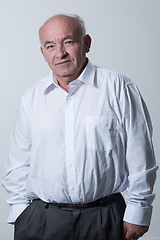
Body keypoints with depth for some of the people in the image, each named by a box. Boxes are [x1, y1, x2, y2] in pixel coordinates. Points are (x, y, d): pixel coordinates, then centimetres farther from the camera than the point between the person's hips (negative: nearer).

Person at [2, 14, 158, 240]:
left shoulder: (119, 88, -4)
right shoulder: (32, 97, 5)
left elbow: (140, 157, -3)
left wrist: (137, 212, -3)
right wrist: (20, 209, 7)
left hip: (103, 219, -2)